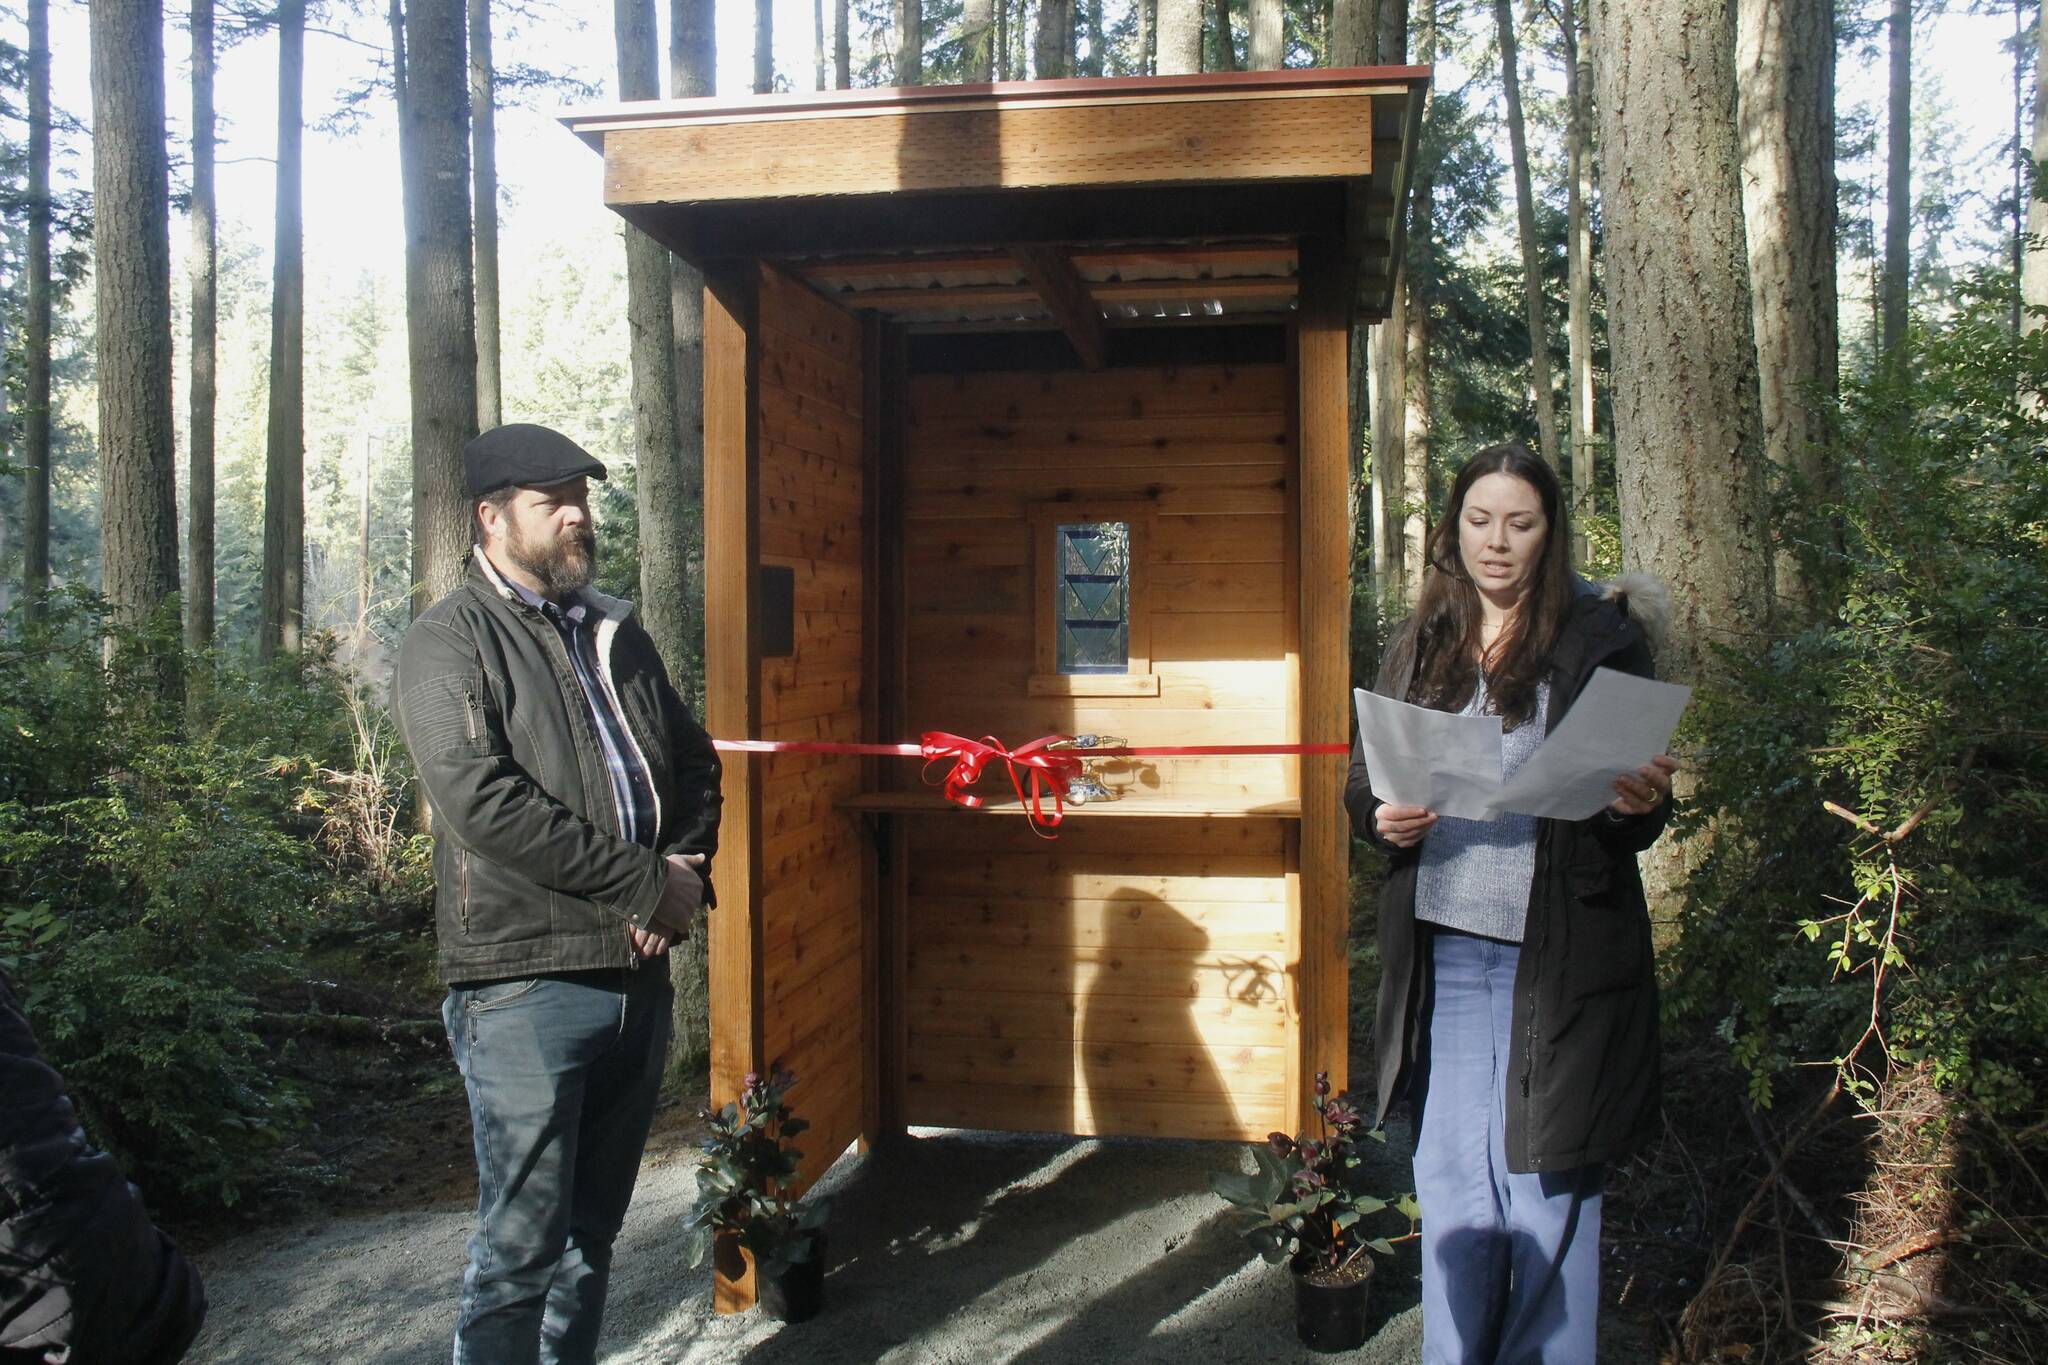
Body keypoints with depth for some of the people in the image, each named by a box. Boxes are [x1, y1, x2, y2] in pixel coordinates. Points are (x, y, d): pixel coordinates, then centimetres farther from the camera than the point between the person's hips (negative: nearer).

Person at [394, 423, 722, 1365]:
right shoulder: (451, 639, -5)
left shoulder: (615, 633, 16)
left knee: (594, 1228, 16)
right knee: (523, 1244, -1)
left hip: (638, 972, 6)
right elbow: (483, 801, -18)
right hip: (526, 984, -6)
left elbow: (694, 763, 19)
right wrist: (648, 884, -16)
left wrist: (688, 869, -2)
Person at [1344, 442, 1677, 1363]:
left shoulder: (1600, 639, 1)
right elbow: (1362, 781, 13)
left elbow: (1636, 814, 2)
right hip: (1442, 951, 3)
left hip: (1556, 954, -3)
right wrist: (1384, 819, -9)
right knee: (1451, 1181, 12)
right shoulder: (1418, 648, 11)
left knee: (1544, 1191, 3)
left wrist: (1640, 804, -21)